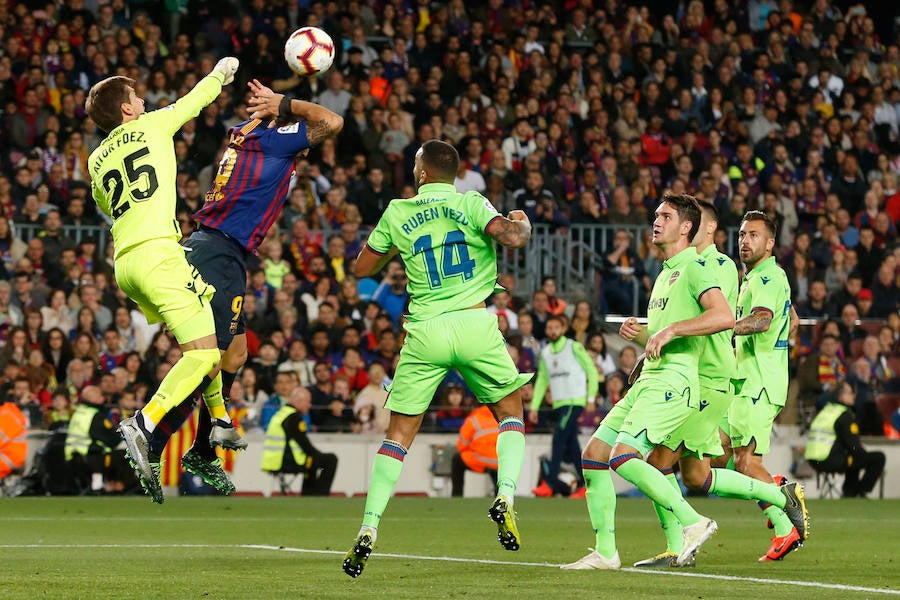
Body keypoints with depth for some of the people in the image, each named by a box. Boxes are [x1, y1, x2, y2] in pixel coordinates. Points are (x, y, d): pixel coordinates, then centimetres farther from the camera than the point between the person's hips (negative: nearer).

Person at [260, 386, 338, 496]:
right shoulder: (294, 416, -13)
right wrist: (320, 455, 2)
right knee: (330, 460, -4)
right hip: (287, 464, -10)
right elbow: (304, 443, -14)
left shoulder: (281, 413, 18)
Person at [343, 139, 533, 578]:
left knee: (399, 434, 7)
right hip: (475, 325, -1)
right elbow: (512, 237, -13)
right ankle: (505, 495, -6)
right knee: (510, 411, 18)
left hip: (424, 331, 1)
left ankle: (369, 529, -3)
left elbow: (362, 268, 16)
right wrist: (523, 222, 9)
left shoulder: (397, 213, 8)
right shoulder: (471, 204, 2)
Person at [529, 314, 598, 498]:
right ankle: (584, 485, 10)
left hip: (575, 402, -6)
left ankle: (549, 483, -21)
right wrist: (534, 407, 13)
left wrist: (591, 398, -8)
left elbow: (592, 372, -2)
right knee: (571, 445, 5)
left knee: (559, 439, -16)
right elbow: (541, 380, 18)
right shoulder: (545, 353, 13)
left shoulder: (574, 348, -4)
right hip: (558, 404, 6)